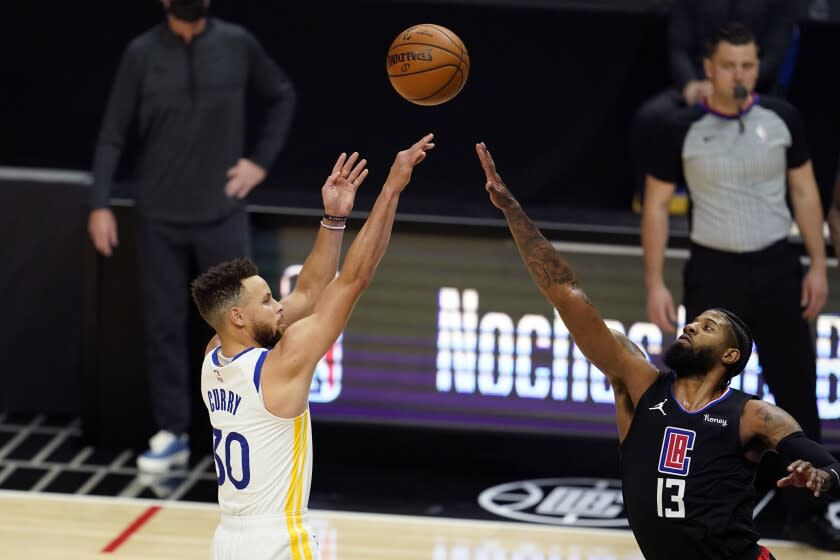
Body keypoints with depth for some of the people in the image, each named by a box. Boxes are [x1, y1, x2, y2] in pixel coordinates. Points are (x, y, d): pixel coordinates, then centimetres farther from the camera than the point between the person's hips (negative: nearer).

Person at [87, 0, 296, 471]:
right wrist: (100, 205, -8)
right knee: (164, 326, 4)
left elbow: (283, 96, 12)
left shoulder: (237, 45, -3)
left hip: (222, 214, 0)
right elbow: (113, 135, -1)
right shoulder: (142, 54, -4)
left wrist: (262, 161, 3)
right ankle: (172, 433, 13)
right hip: (159, 216, 0)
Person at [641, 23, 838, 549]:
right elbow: (656, 207, -1)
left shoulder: (781, 118, -1)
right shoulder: (683, 130, -6)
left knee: (797, 394, 3)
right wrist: (655, 284, -6)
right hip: (713, 270, -1)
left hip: (777, 267, 1)